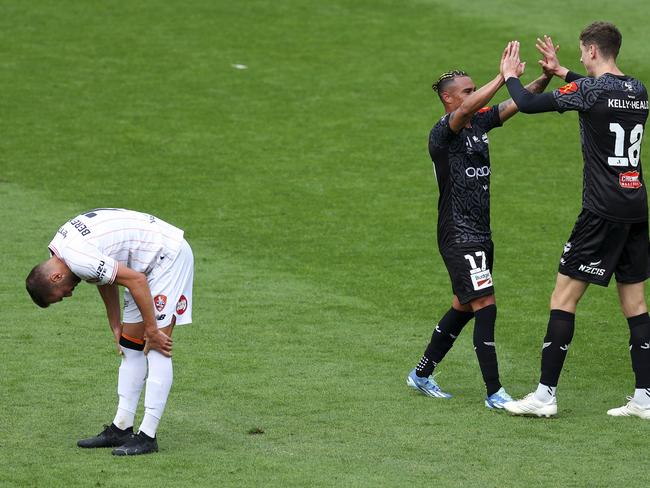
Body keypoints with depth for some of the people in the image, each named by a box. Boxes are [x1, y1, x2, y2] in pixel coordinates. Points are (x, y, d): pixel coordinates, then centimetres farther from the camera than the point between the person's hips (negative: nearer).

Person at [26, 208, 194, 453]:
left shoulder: (78, 259, -26)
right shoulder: (59, 246, 5)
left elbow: (136, 280, -24)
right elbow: (105, 280, 17)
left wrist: (152, 331, -16)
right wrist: (116, 326, 16)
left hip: (168, 254, -11)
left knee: (157, 348, -13)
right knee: (130, 345, 10)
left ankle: (148, 436, -14)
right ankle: (121, 429, 14)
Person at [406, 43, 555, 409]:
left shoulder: (480, 122, 10)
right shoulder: (443, 132, -13)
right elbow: (466, 110, -34)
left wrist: (546, 76, -12)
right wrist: (504, 77, -38)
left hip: (481, 234, 9)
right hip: (459, 237, -9)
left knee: (464, 308, 17)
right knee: (486, 306, -13)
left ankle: (422, 374, 30)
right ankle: (494, 392, -11)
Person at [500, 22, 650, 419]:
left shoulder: (590, 90, -12)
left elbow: (528, 104, -10)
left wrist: (510, 76, 10)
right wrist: (561, 71, 37)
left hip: (603, 211, -7)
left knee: (564, 297, -2)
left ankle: (546, 394, -2)